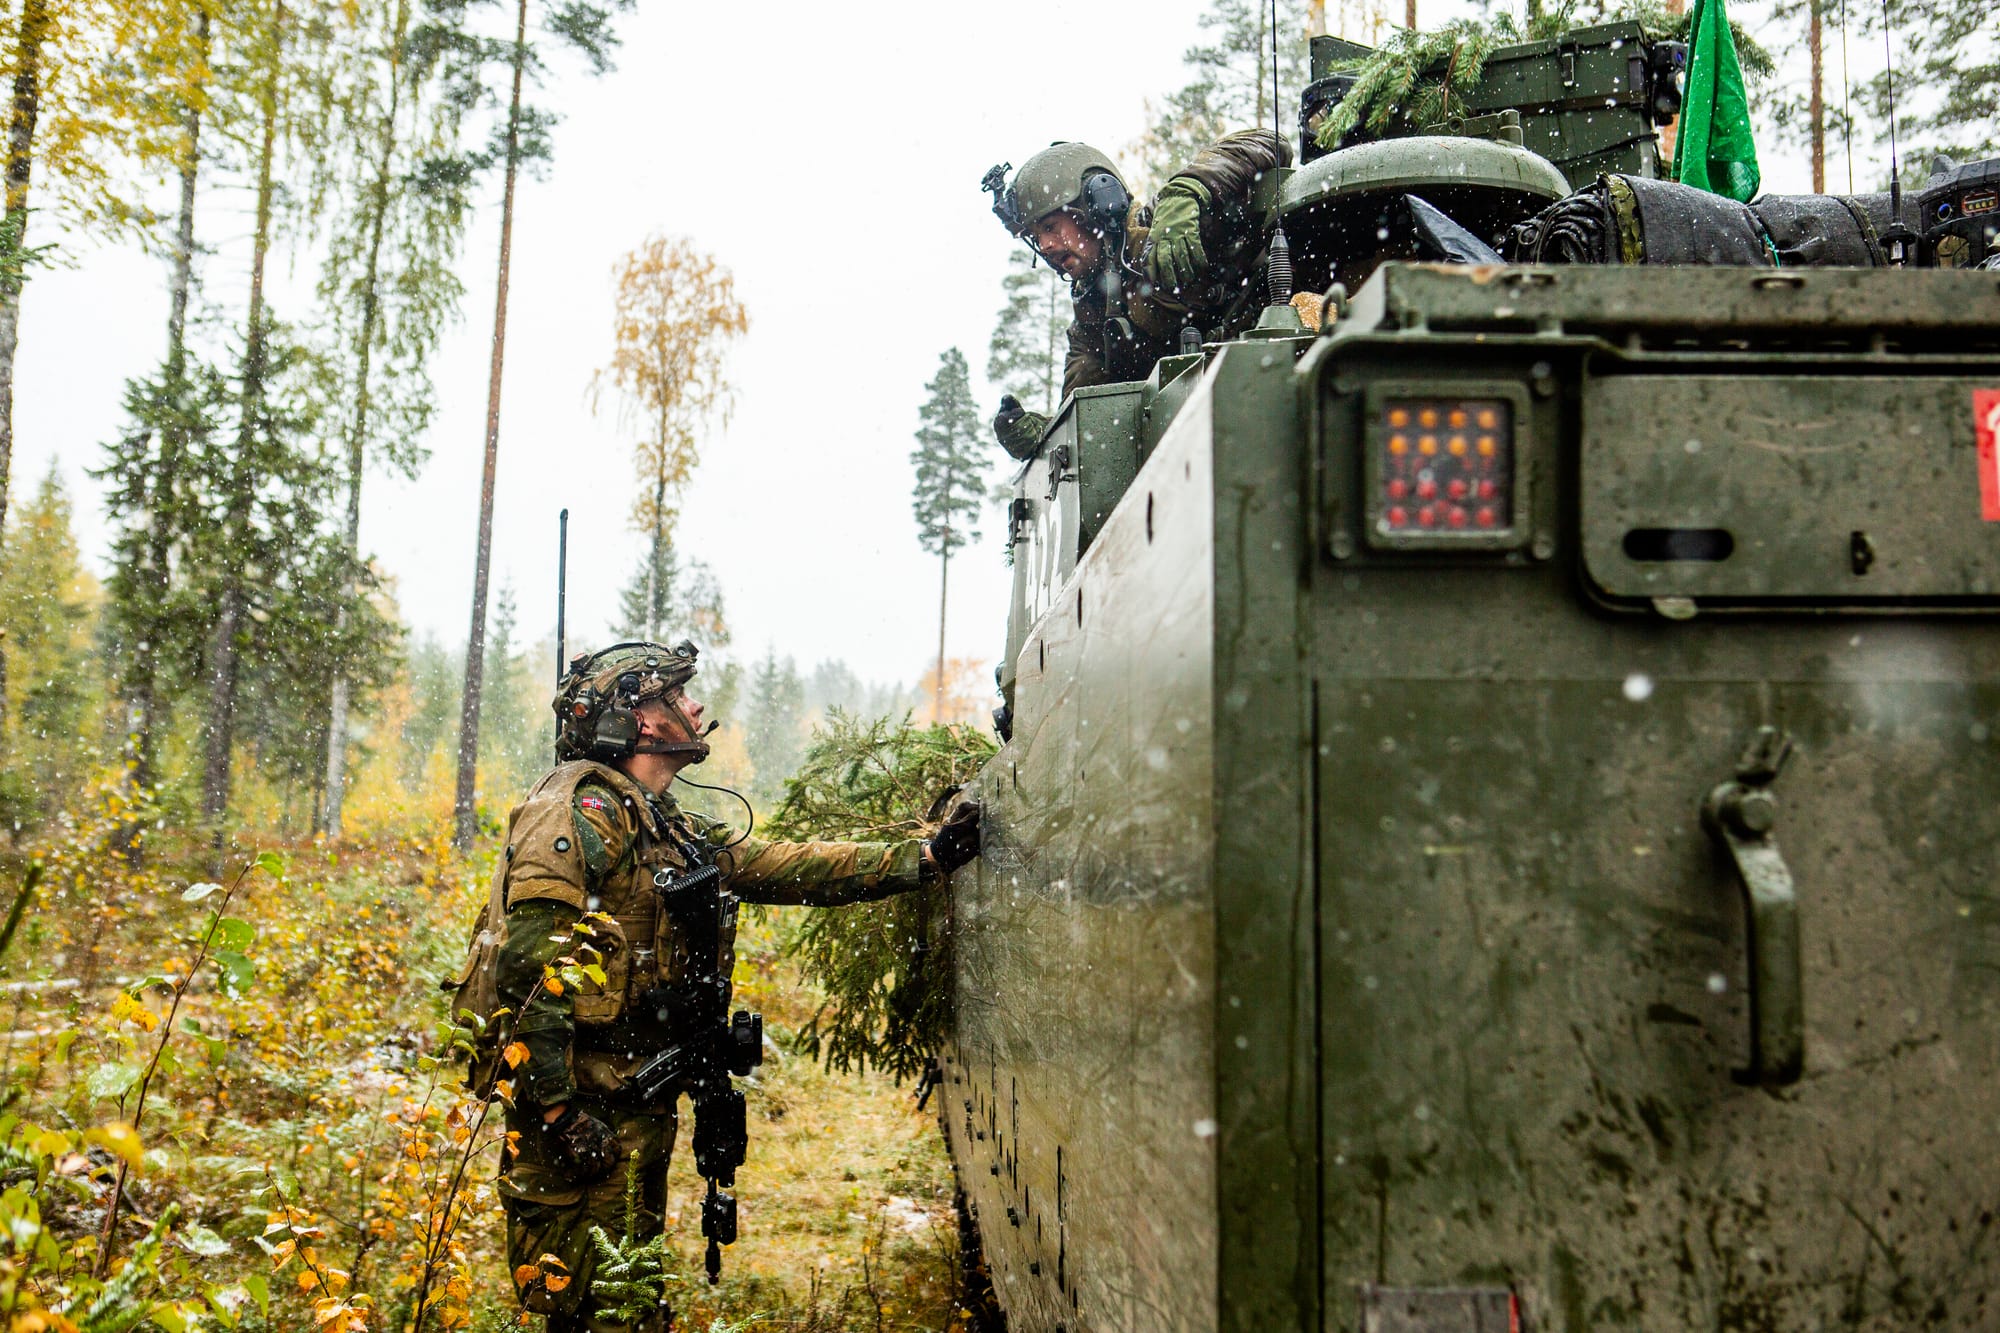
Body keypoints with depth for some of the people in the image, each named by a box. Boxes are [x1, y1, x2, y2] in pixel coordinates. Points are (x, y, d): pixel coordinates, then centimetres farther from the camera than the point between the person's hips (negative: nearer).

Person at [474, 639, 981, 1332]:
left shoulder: (678, 833, 17)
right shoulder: (583, 809, -13)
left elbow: (787, 868, 15)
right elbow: (530, 963, -21)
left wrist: (928, 854, 11)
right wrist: (559, 1110, -24)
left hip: (642, 1111, 9)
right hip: (588, 1111, -9)